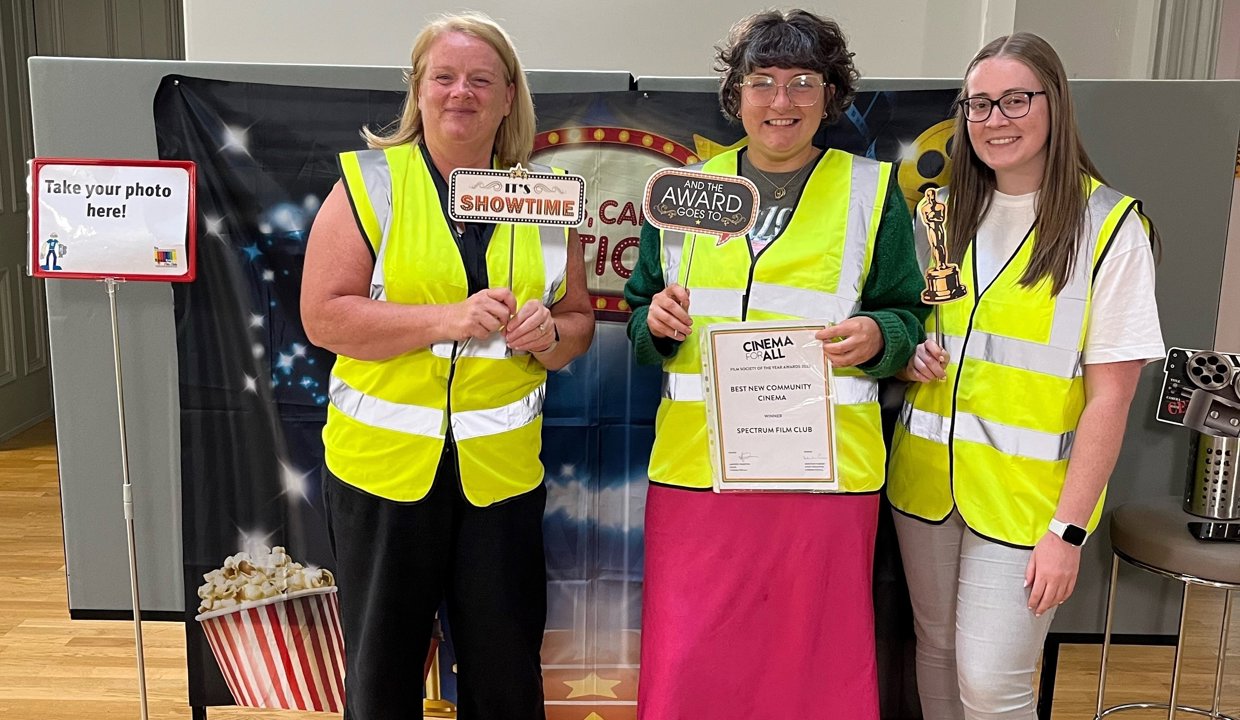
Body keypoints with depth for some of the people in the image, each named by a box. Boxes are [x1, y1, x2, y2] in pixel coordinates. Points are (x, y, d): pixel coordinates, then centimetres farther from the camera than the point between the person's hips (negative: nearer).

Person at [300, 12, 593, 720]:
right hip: (384, 459, -2)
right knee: (382, 662, 13)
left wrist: (549, 333, -11)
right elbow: (323, 316, -11)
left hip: (502, 467, 2)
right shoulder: (370, 183, -3)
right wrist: (448, 320, -21)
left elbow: (579, 322, 12)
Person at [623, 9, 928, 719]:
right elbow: (641, 317, 16)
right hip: (697, 464, 2)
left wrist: (877, 336, -13)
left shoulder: (873, 191, 6)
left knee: (815, 657, 8)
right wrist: (656, 321, -6)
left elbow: (907, 316, 8)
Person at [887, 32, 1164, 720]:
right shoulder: (942, 211, 6)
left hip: (1025, 494, -4)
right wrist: (906, 355, -5)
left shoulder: (1107, 224, -9)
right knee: (936, 650, 15)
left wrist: (1068, 528, -14)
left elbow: (1109, 397, -10)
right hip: (925, 477, 5)